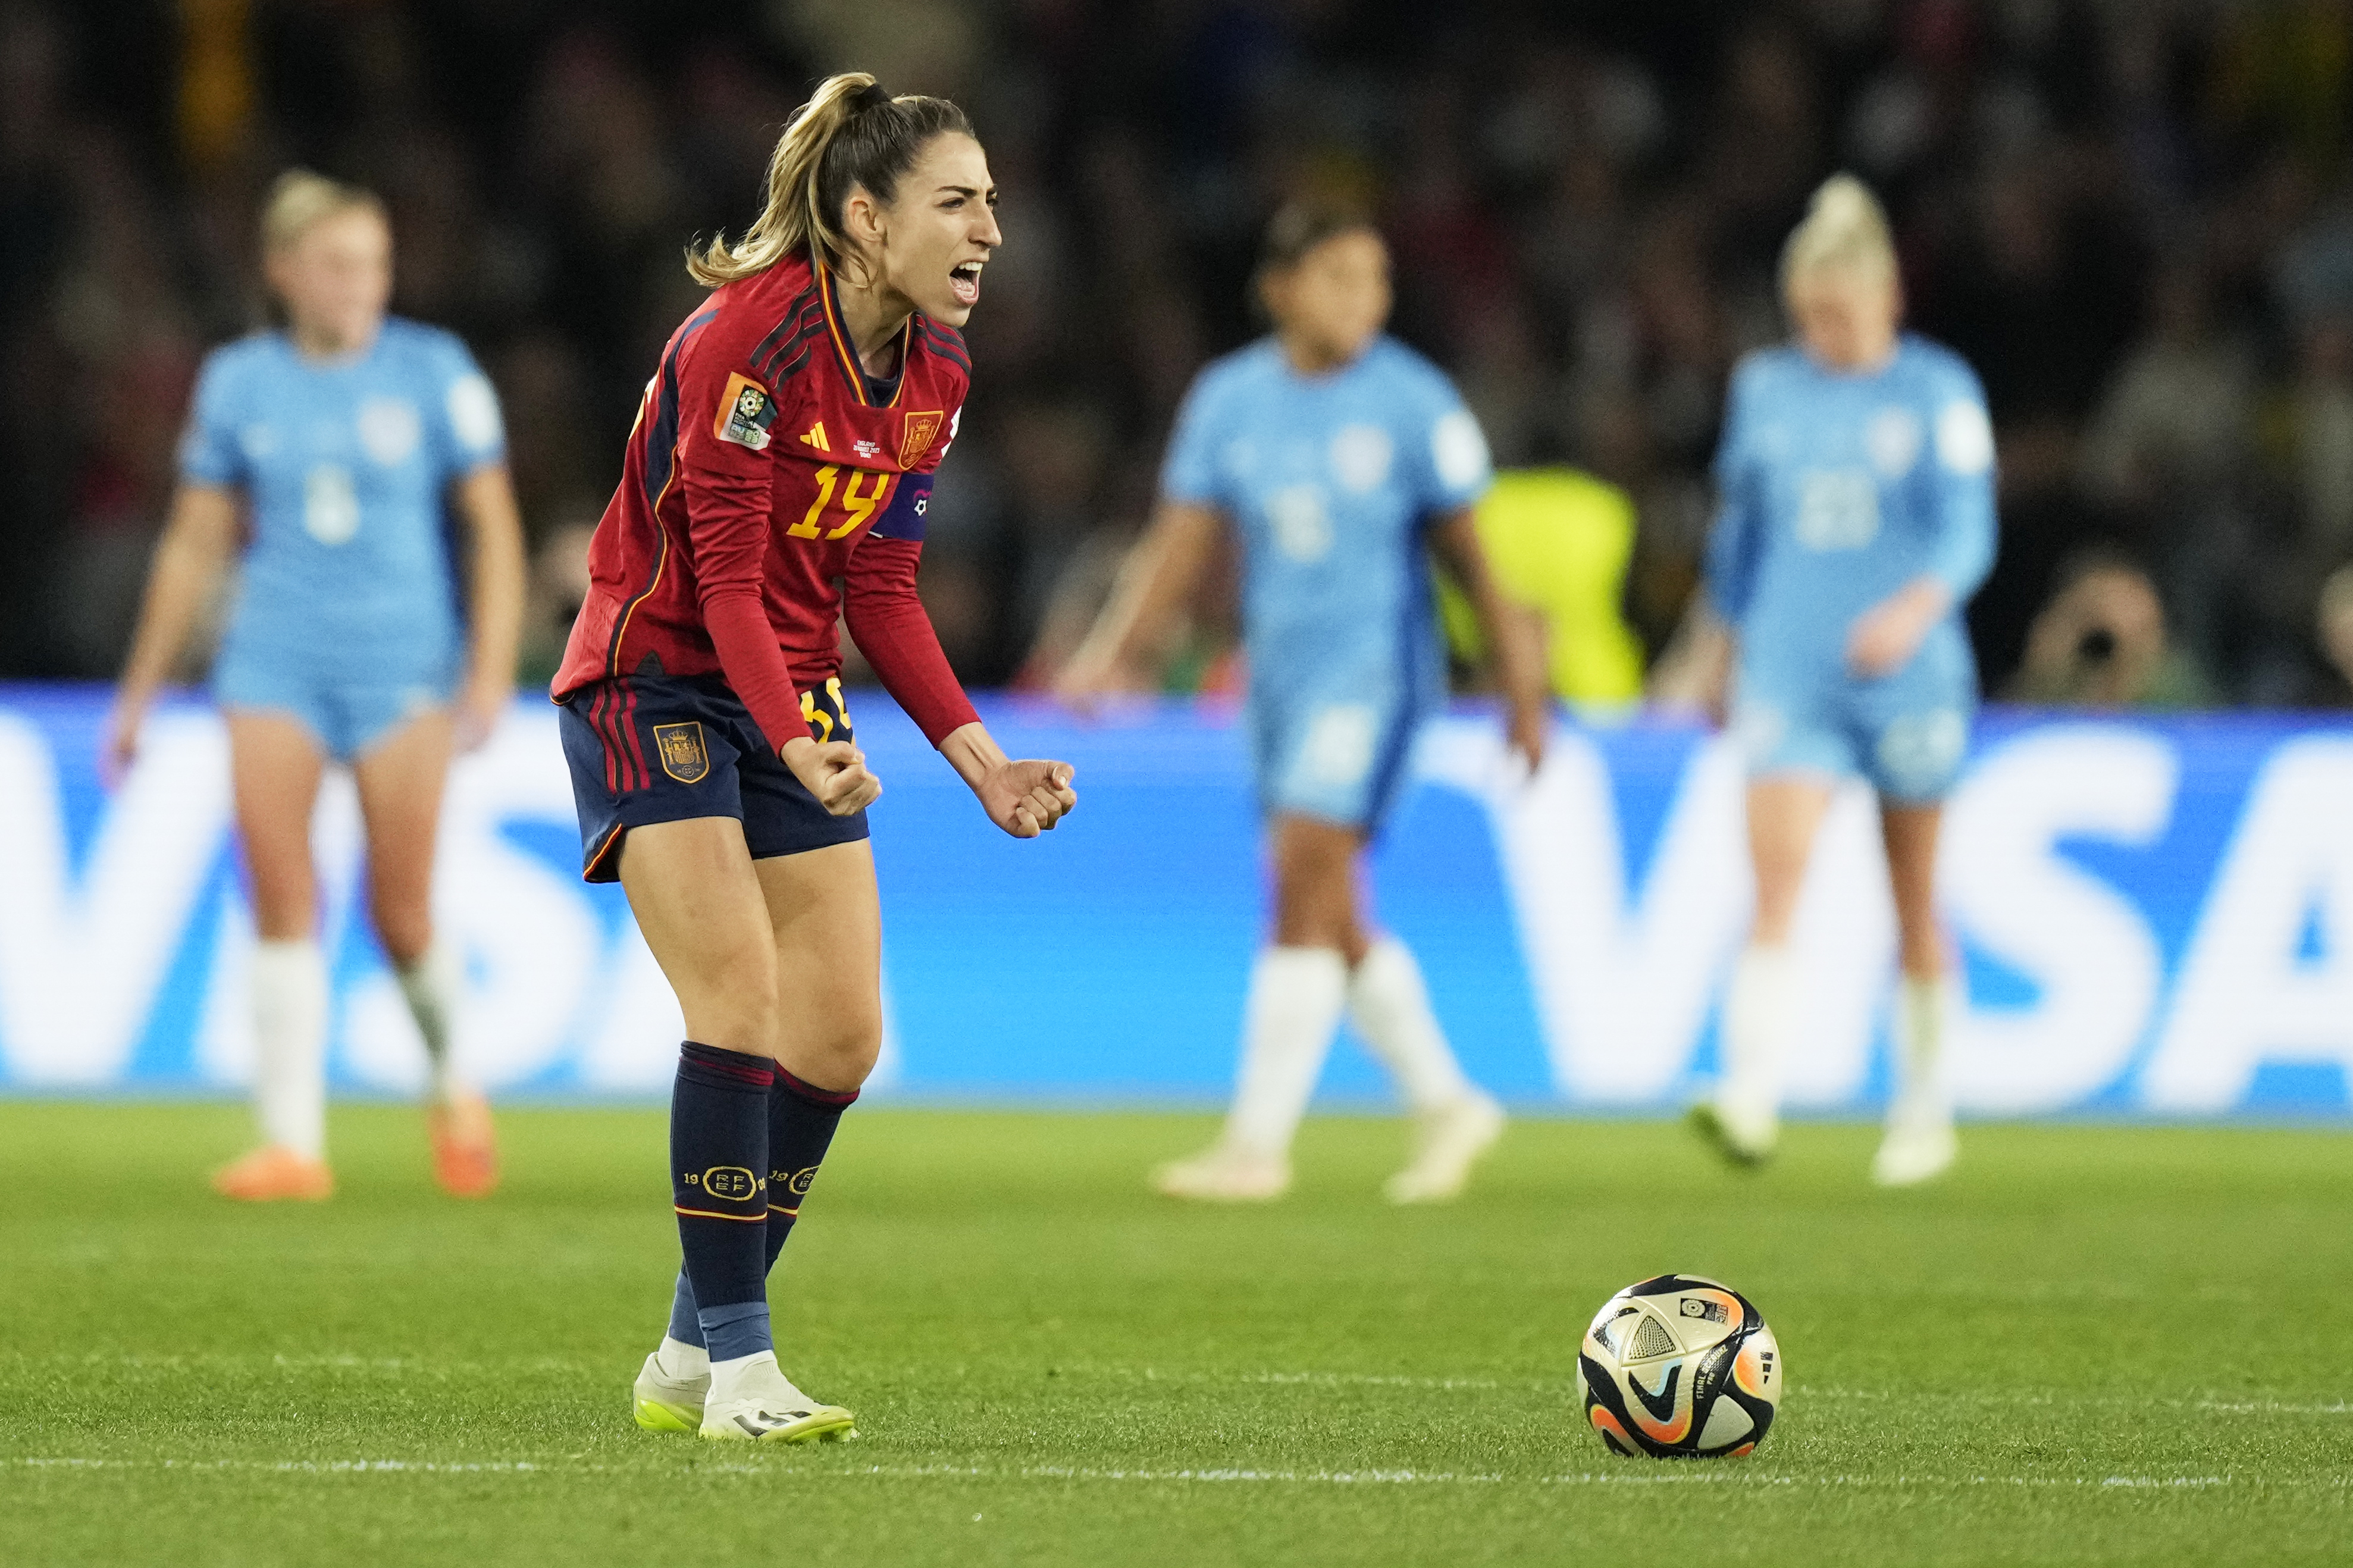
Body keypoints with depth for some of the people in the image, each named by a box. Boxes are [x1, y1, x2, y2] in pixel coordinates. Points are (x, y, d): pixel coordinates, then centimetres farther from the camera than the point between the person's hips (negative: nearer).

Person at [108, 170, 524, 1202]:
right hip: (274, 665, 2)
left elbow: (494, 529, 2)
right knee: (282, 906, -9)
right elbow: (195, 543, 13)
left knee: (400, 915, -4)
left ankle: (451, 1085, 24)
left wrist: (491, 671, -8)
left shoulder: (434, 373, 1)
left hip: (403, 658, -2)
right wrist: (143, 686, 13)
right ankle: (292, 1145, -6)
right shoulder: (238, 382, 6)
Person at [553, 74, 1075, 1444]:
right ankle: (736, 1367, -17)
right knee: (742, 998, -20)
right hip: (657, 679, -8)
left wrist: (980, 756, -5)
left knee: (843, 1038, 3)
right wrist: (800, 748, -37)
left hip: (792, 699, 8)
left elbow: (880, 590, 6)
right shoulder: (749, 337, -22)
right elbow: (725, 572, -24)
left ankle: (690, 1356, 14)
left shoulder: (935, 369, 2)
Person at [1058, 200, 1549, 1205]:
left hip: (1373, 667, -5)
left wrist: (1519, 678, 4)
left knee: (1305, 888, -14)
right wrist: (1115, 649, -9)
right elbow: (1180, 541, 4)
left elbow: (1465, 548, 1)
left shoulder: (1412, 401, -5)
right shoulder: (1228, 399, 5)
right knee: (1326, 921, 8)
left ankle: (1258, 1143, -12)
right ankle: (1446, 1104, 25)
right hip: (1279, 669, 5)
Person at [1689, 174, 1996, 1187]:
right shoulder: (1765, 390, 8)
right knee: (1776, 883, -16)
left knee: (1914, 904, 8)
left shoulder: (1938, 392, -2)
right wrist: (1732, 636, 24)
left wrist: (1917, 607, -29)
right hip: (1790, 675, 2)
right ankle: (1751, 1098, -26)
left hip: (1907, 676, -2)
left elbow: (1969, 532, -11)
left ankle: (1923, 1112, 23)